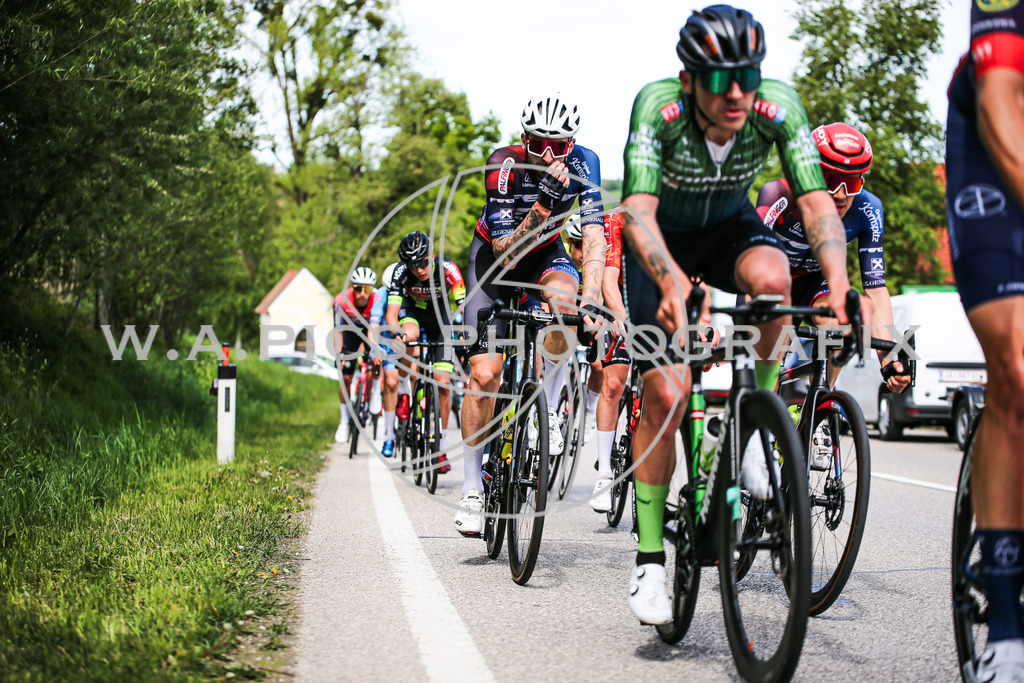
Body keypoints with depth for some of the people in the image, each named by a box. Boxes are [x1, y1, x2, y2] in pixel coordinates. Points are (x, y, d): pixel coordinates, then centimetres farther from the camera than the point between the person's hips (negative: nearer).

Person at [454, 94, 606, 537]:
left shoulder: (582, 164, -23)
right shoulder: (503, 165, -29)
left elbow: (593, 233, -29)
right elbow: (505, 251, -33)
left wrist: (590, 298, -42)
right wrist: (543, 205, -47)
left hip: (545, 252, 2)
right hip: (495, 253, -2)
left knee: (564, 296, -37)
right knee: (484, 374, -12)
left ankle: (548, 408, -15)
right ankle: (472, 491, 1)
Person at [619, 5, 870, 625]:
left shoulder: (778, 106, -27)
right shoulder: (658, 106, -33)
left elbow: (816, 201, -31)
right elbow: (638, 212, -41)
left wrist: (838, 279, -49)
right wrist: (672, 283, -59)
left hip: (732, 227, 2)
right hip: (666, 238, -2)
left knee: (771, 279, -35)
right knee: (666, 394, -13)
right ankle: (650, 558, 0)